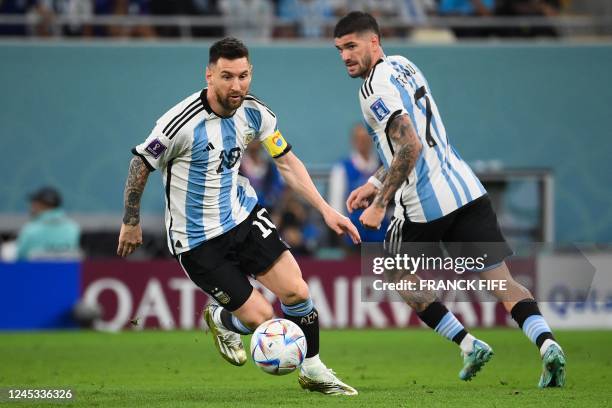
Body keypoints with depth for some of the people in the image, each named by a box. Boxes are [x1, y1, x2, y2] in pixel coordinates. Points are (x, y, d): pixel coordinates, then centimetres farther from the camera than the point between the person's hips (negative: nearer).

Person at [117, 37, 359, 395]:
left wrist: (326, 209, -1)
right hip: (197, 239, -5)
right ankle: (220, 319, 29)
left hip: (244, 215, 5)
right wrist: (131, 224, -1)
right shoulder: (182, 123, -25)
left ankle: (313, 370, 17)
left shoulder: (256, 113, -7)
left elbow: (287, 162, 6)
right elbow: (141, 165, -10)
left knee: (297, 291, -6)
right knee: (260, 318, -7)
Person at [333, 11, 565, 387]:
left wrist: (380, 205, -18)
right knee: (500, 279, 1)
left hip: (423, 205, -7)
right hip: (466, 188, 7)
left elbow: (410, 148, -22)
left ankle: (469, 345, 10)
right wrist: (375, 184, 27)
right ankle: (546, 342, -22)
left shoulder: (376, 88, -12)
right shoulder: (402, 66, 17)